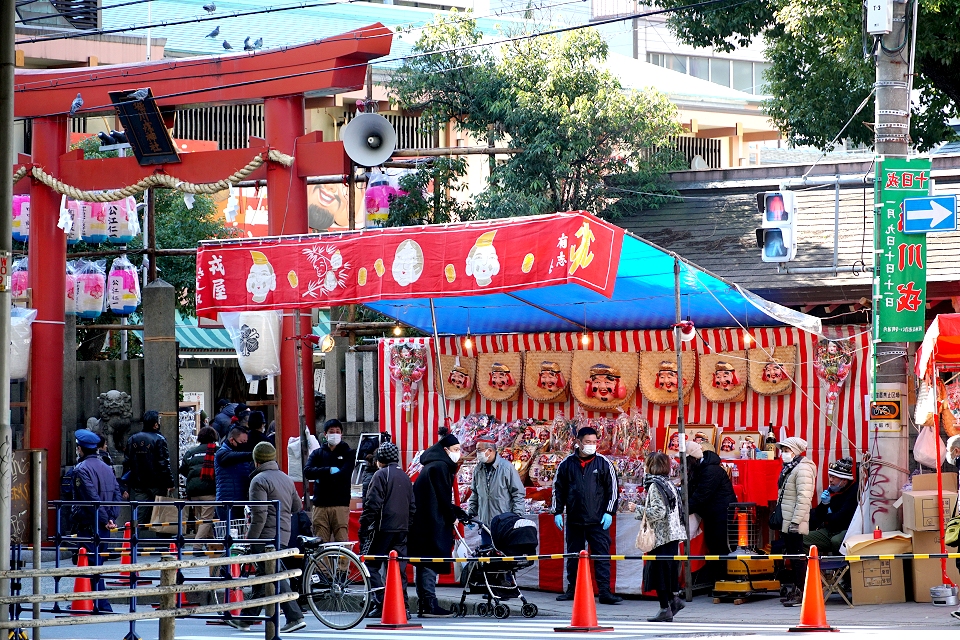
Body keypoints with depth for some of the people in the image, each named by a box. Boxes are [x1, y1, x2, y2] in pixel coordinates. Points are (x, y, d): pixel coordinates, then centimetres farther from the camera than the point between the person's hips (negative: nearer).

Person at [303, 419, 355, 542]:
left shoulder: (348, 453, 10)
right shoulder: (317, 453, 16)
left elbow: (344, 474, -7)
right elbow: (307, 472, -2)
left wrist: (321, 476, -3)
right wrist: (329, 470, -12)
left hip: (340, 504, -2)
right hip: (320, 505, 2)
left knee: (342, 541, -10)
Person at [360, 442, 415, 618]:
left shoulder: (381, 475, -7)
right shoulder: (405, 477, 16)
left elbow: (373, 504, -13)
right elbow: (412, 506, 20)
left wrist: (364, 526, -9)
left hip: (382, 528, -7)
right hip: (401, 529, 7)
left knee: (371, 565, -2)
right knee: (399, 567, 9)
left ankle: (380, 604, -11)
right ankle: (402, 606, 5)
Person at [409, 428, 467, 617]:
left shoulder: (433, 465, 19)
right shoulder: (440, 467, -12)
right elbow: (442, 497, -14)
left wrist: (458, 512, 18)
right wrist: (453, 516, -2)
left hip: (422, 522, 10)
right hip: (432, 523, -10)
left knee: (424, 564, 9)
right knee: (431, 561, -9)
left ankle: (425, 605, 11)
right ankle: (429, 604, -11)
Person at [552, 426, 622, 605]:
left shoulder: (603, 463, 2)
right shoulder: (567, 464, 5)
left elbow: (612, 488, 4)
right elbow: (558, 488, 11)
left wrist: (609, 512, -3)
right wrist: (557, 512, 6)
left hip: (598, 521, -2)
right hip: (574, 520, 2)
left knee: (602, 555, -6)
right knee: (573, 555, 9)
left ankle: (604, 591, -6)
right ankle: (572, 589, 19)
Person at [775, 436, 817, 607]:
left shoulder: (803, 469, -15)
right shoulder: (789, 468, 17)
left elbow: (804, 498, -22)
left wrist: (795, 521, -24)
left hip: (795, 524, -10)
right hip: (787, 523, 10)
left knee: (797, 557, -8)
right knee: (792, 556, 13)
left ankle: (801, 593, -6)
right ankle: (796, 591, 18)